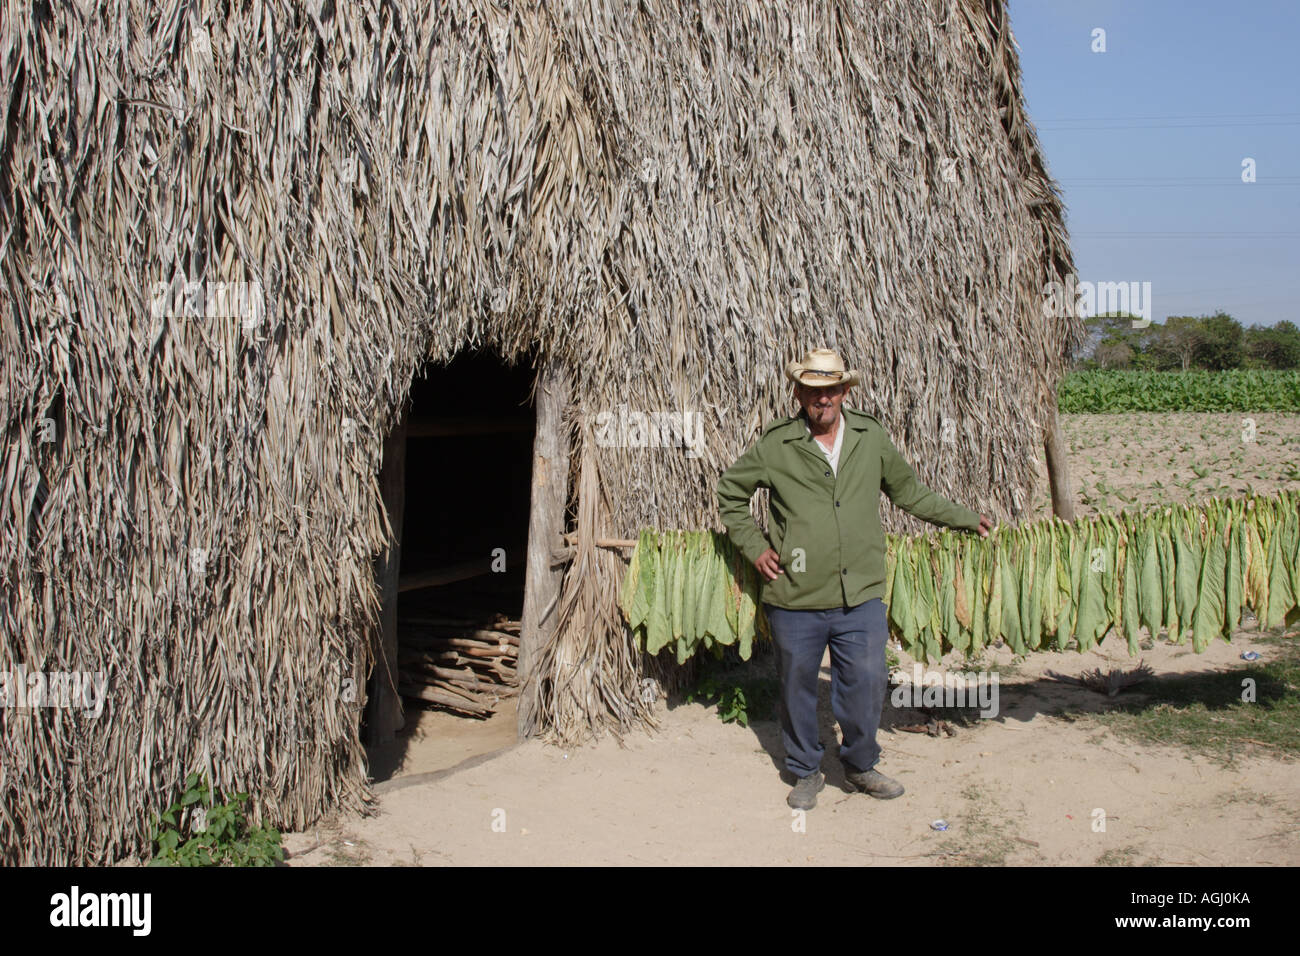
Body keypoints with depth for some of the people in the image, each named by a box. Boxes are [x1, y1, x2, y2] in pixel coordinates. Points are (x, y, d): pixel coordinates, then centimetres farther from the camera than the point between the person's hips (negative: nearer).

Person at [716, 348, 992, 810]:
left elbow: (910, 492, 20)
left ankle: (860, 765, 29)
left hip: (861, 598, 2)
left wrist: (966, 518, 23)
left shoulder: (872, 439, 5)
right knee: (797, 688, 11)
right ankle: (807, 772, 31)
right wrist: (754, 547, 3)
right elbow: (730, 493, 11)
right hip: (795, 602, -1)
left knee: (866, 684, 4)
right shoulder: (774, 445, -3)